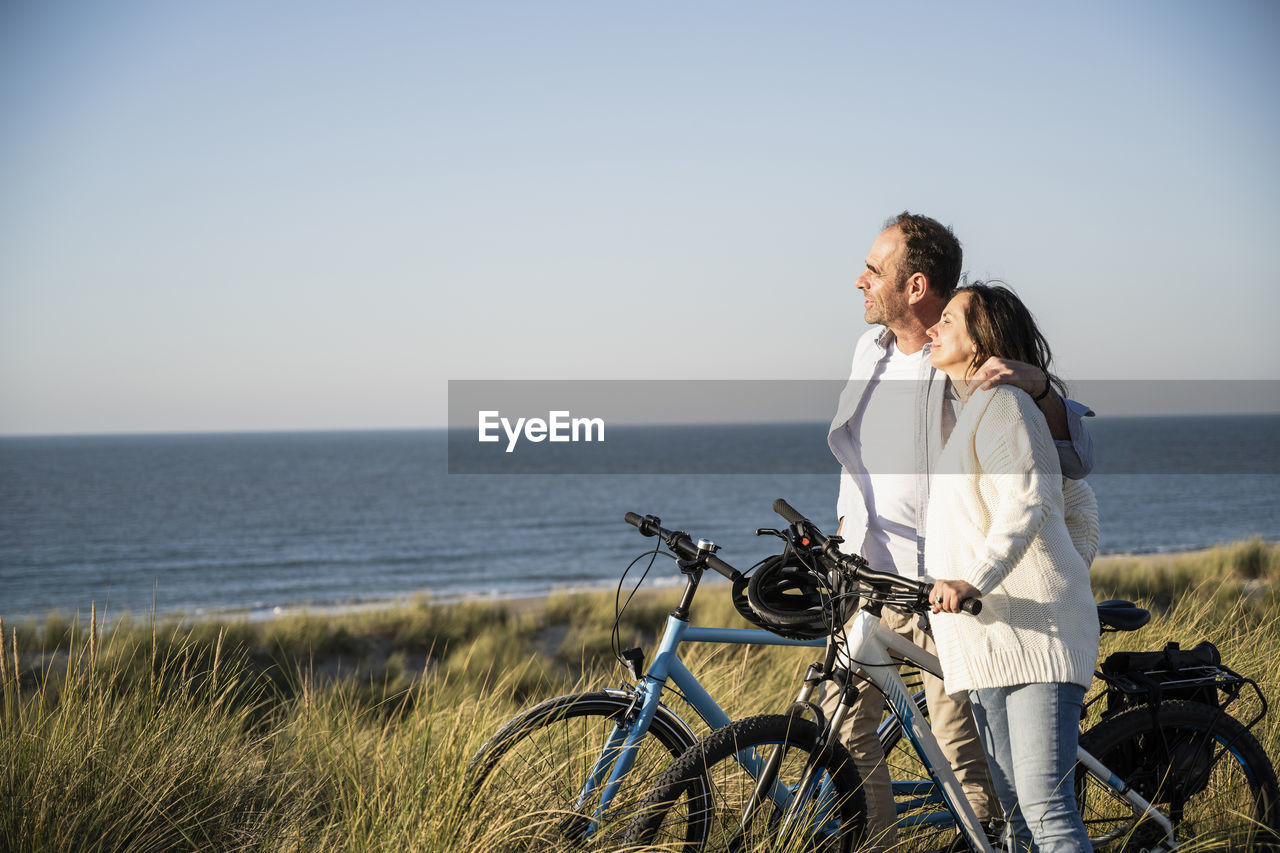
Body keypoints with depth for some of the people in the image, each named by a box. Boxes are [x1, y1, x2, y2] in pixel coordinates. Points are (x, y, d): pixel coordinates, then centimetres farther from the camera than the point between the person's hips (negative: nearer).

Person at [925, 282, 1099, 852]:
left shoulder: (1000, 403, -5)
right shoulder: (968, 410, 27)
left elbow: (1026, 501, -21)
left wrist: (974, 579, -32)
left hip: (1035, 628, -10)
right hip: (991, 635, 10)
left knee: (1045, 805, -17)